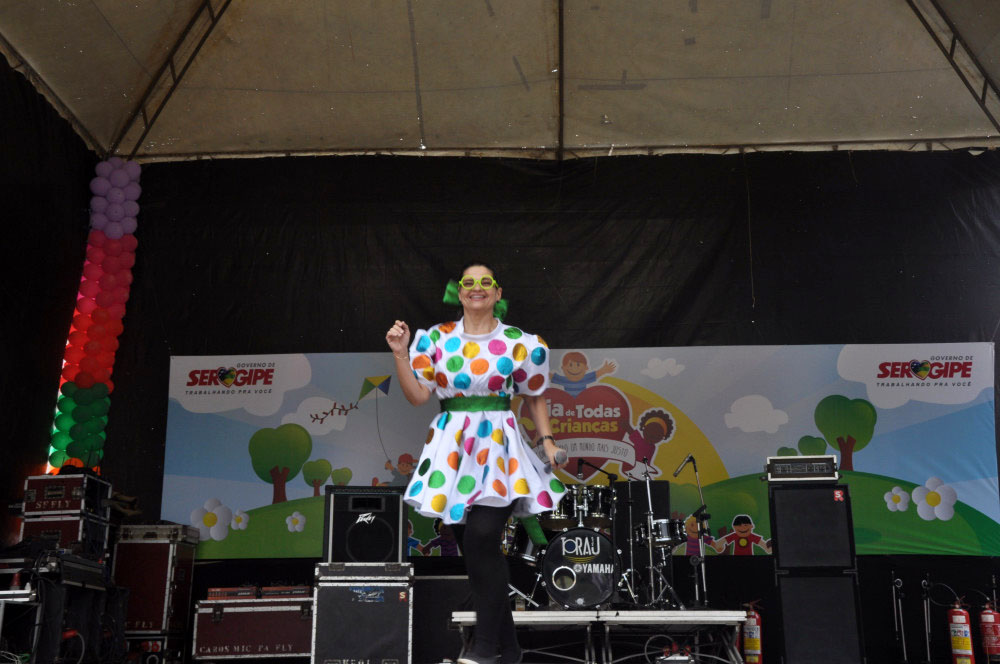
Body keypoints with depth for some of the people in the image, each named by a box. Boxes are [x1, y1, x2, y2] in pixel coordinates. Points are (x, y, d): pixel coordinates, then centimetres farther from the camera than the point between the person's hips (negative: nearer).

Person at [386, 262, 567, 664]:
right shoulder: (436, 339, 7)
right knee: (473, 549, 4)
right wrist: (401, 355, -6)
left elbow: (535, 398, 12)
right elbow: (417, 396, 4)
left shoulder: (519, 343, 3)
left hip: (497, 448, -3)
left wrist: (547, 441, 2)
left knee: (482, 539, -18)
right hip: (452, 448, 3)